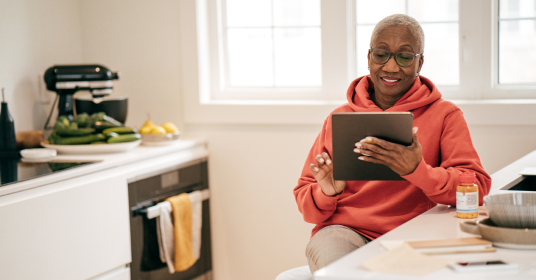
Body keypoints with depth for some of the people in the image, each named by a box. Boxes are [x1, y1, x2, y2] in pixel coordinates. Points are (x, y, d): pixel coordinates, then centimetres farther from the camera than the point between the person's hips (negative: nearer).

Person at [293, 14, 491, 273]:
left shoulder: (445, 115, 8)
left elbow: (477, 188, -7)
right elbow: (304, 201, 16)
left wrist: (416, 171, -23)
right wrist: (326, 193, -9)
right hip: (341, 231, 1)